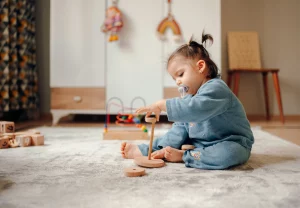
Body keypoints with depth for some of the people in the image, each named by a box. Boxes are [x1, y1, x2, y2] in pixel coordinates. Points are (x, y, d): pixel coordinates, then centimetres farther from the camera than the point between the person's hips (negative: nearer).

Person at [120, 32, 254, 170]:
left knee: (229, 153, -38)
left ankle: (182, 156, -25)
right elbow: (180, 128, 7)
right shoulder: (189, 98, 11)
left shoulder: (216, 88, -20)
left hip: (231, 144, -8)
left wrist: (163, 105, -34)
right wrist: (166, 148, -7)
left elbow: (195, 109, -39)